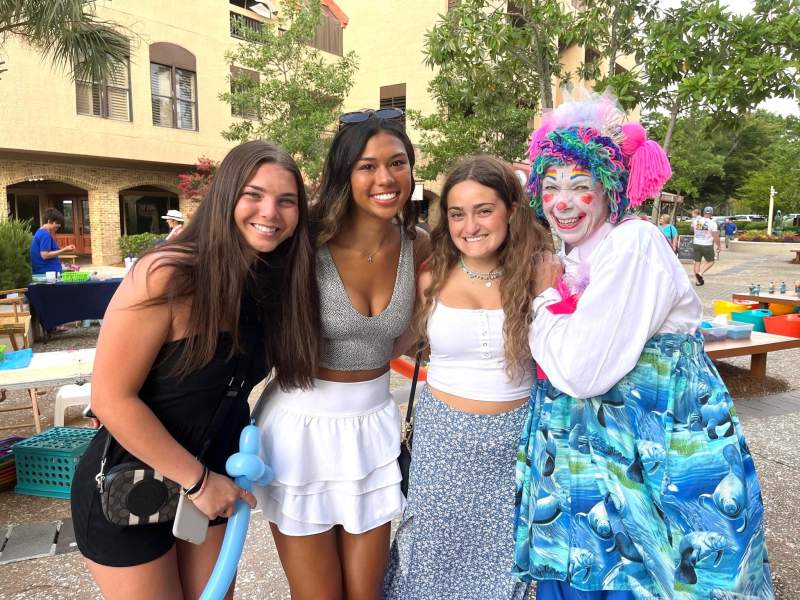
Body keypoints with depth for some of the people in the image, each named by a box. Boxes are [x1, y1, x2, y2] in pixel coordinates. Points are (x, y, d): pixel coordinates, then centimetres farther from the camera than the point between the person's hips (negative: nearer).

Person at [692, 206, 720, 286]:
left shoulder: (696, 221, 0)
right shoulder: (712, 223, -12)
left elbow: (692, 228, 24)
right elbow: (716, 237, -13)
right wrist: (718, 246, -1)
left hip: (696, 244, 4)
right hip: (707, 246, -4)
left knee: (697, 262, 10)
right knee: (710, 262, 14)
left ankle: (698, 281, 13)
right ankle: (700, 273, -7)